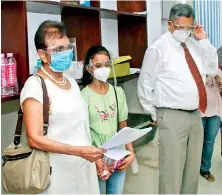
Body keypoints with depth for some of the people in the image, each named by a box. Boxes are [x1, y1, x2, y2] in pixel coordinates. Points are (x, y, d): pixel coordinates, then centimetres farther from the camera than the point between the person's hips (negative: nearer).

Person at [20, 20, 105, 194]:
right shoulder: (35, 85, -13)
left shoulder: (72, 82, 10)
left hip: (85, 167, 7)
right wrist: (79, 151, -23)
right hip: (58, 173, -7)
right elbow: (35, 139, -20)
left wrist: (96, 156, 12)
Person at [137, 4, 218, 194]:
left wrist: (204, 41, -1)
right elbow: (145, 86, -5)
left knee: (193, 170, 19)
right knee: (172, 172, 0)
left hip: (196, 115, 7)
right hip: (173, 117, -6)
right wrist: (155, 114, 0)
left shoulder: (194, 44, 9)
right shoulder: (158, 48, -10)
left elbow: (212, 69, 8)